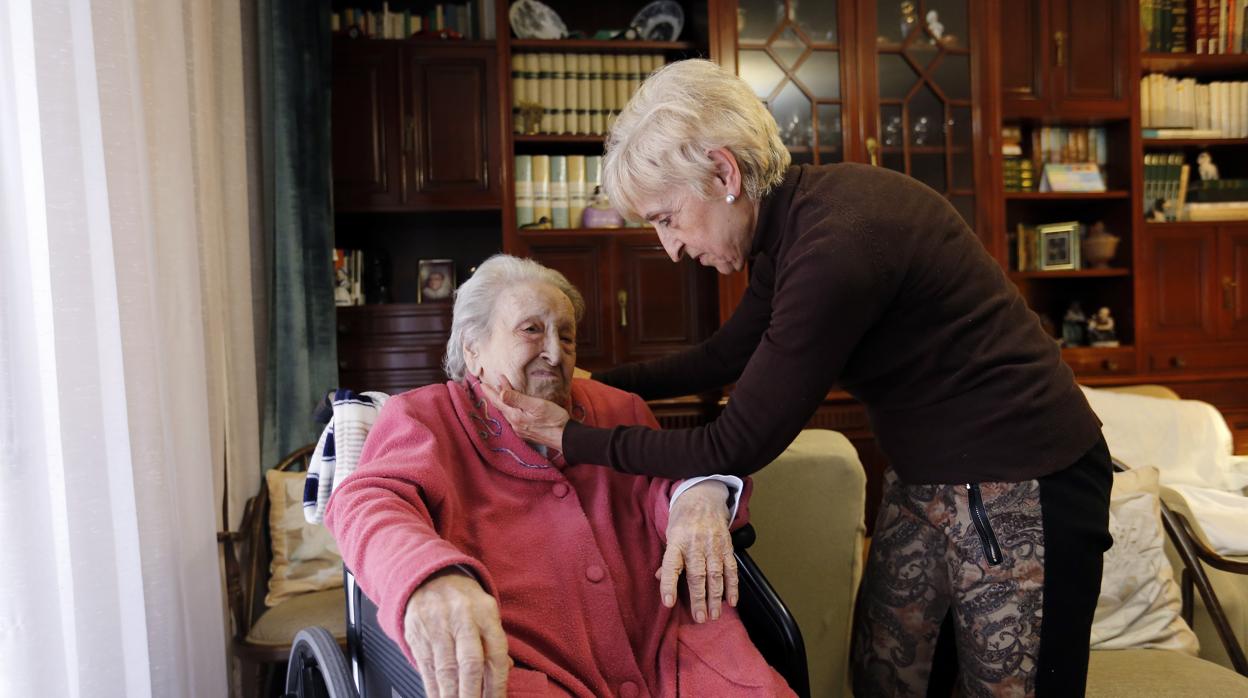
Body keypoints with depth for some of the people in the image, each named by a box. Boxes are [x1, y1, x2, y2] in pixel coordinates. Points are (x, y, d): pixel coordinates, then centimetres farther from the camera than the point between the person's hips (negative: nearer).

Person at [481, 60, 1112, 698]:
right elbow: (726, 357, 16)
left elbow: (733, 447, -22)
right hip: (925, 478, 9)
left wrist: (573, 439, -12)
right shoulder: (792, 221, 0)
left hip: (1018, 492, -9)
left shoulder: (836, 247, -29)